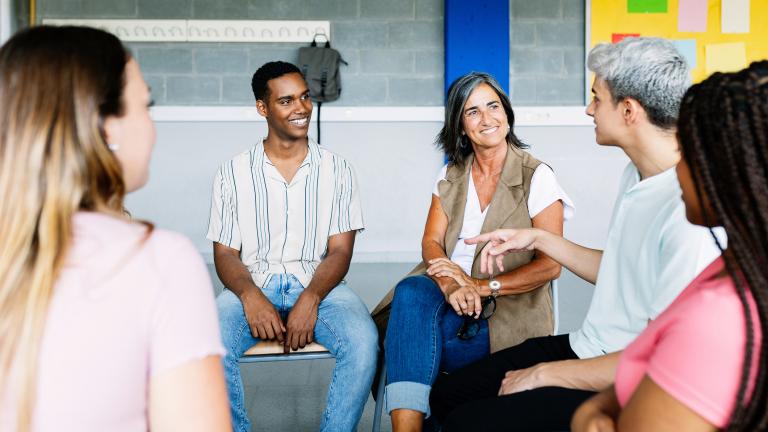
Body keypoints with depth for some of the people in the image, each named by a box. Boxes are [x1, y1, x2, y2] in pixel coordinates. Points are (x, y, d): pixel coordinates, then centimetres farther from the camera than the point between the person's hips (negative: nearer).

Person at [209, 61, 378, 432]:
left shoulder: (336, 170, 7)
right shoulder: (234, 172, 7)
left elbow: (340, 251, 1)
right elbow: (225, 253, 5)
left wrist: (310, 299, -18)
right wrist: (250, 296, -17)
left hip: (319, 285, 0)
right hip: (253, 286, 0)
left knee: (362, 341, -31)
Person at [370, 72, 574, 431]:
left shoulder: (537, 177, 0)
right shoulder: (451, 175, 14)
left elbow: (550, 265, -7)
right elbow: (431, 241, 4)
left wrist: (482, 287, -18)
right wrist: (451, 284, -19)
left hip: (507, 311, -3)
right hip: (448, 296, 4)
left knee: (411, 339, -30)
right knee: (411, 292, -32)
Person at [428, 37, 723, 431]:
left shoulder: (690, 213, -27)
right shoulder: (637, 173, 5)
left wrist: (546, 374, -15)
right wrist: (538, 239, 12)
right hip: (585, 348, 9)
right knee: (447, 395, 7)